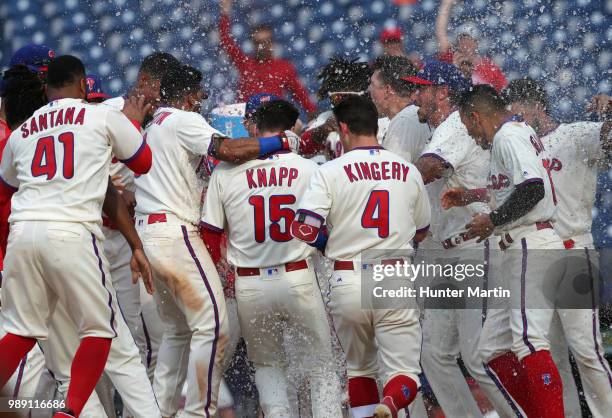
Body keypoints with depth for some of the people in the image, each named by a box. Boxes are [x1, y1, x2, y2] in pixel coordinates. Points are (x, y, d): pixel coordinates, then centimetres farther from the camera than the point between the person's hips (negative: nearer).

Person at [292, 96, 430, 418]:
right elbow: (421, 232, 20)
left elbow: (304, 230, -10)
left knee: (359, 368, 18)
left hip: (347, 283, 0)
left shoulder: (331, 171, -3)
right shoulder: (408, 171, 8)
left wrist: (329, 243, 10)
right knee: (403, 373, -1)